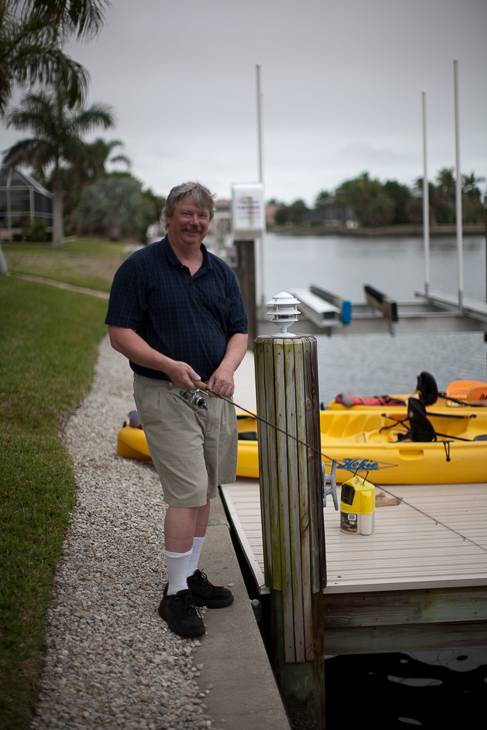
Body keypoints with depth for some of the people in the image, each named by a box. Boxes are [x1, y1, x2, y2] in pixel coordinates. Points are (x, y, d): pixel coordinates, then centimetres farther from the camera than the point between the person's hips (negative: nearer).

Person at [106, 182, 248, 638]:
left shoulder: (220, 272, 12)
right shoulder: (140, 267, -6)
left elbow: (239, 331, 12)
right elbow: (120, 333, -9)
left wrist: (227, 366, -9)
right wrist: (169, 365, -21)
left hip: (213, 394, 6)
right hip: (164, 395, -6)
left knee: (204, 490, 12)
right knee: (188, 493, -11)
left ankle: (191, 575, 27)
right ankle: (175, 594, 0)